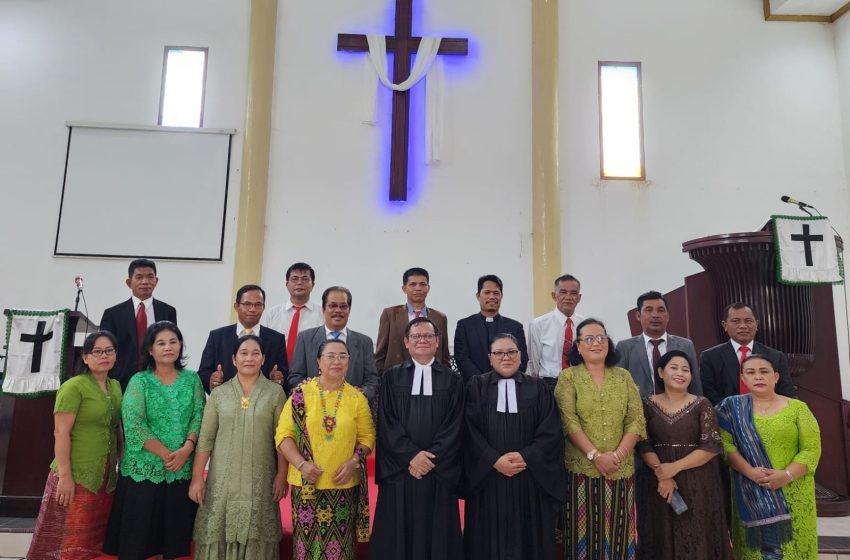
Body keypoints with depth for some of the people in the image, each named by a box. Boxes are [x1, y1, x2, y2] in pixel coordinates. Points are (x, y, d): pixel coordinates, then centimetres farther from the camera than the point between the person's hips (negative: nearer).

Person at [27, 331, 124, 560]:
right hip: (76, 475, -7)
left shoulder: (116, 386, 10)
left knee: (95, 538, 14)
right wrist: (65, 476, -19)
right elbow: (61, 433, -15)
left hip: (106, 477, 7)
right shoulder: (74, 386, -10)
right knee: (69, 540, 1)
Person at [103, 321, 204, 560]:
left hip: (182, 470, 2)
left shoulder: (192, 379, 8)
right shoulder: (139, 381, 1)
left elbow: (199, 416, 1)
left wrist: (186, 449, -15)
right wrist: (166, 454, -14)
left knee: (175, 539, 8)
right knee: (136, 536, 3)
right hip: (144, 469, -2)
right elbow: (133, 424, -9)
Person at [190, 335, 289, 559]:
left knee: (256, 537, 4)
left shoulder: (275, 393, -1)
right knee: (219, 532, 5)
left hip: (260, 479, -1)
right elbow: (205, 439, 3)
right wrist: (197, 477, -1)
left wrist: (282, 475, -4)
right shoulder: (219, 393, 3)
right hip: (223, 478, 1)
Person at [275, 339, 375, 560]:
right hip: (306, 484, -1)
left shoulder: (357, 398, 3)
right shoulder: (301, 394, -1)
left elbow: (367, 438, 5)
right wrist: (301, 464, -14)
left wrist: (353, 462, -11)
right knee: (307, 540, 5)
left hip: (344, 486, 1)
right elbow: (284, 434, -2)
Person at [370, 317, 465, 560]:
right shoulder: (391, 376, 5)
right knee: (399, 533, 6)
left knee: (437, 533, 6)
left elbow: (455, 426, -1)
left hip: (439, 470, 0)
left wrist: (432, 457, -12)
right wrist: (411, 455, -13)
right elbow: (386, 423, -3)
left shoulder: (452, 380, 6)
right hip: (400, 468, 0)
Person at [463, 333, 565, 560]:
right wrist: (494, 460, -15)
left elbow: (551, 432, -2)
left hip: (531, 478, 1)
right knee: (490, 540, 6)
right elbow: (470, 431, -5)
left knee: (528, 539, 7)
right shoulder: (475, 386, 4)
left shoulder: (538, 388, 6)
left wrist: (525, 456, -14)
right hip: (487, 478, -1)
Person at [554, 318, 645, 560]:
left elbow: (636, 420, 2)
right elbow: (569, 422, -8)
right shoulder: (568, 377, -1)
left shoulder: (623, 376, 8)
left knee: (618, 533, 8)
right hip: (582, 469, -2)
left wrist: (618, 454, -11)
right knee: (585, 532, 2)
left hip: (621, 469, 3)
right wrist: (595, 455, -16)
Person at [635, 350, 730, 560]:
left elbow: (712, 445, -8)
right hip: (659, 483, 1)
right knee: (663, 540, 7)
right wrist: (662, 475, -15)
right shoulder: (648, 404, 3)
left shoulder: (702, 405, 0)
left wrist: (675, 467, -15)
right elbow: (643, 445, -1)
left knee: (697, 541, 3)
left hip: (698, 484, -1)